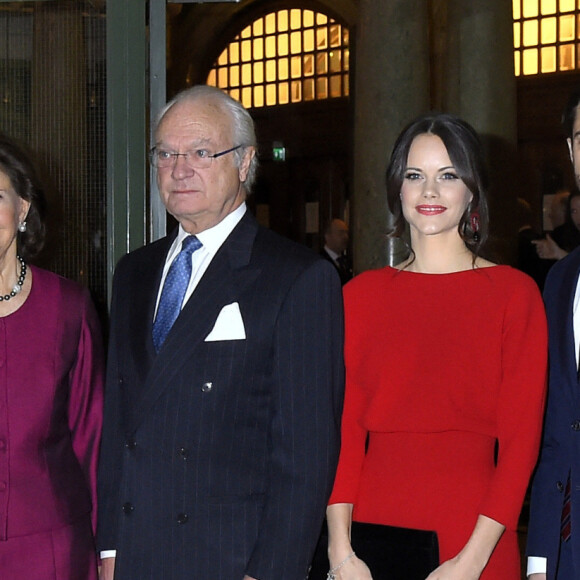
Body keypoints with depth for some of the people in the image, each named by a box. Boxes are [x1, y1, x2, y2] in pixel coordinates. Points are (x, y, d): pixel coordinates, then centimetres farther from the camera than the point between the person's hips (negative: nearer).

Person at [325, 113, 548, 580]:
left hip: (474, 540, -2)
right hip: (372, 523, 2)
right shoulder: (361, 294, 5)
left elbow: (521, 438, -6)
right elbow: (344, 425, 0)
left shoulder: (514, 292, -2)